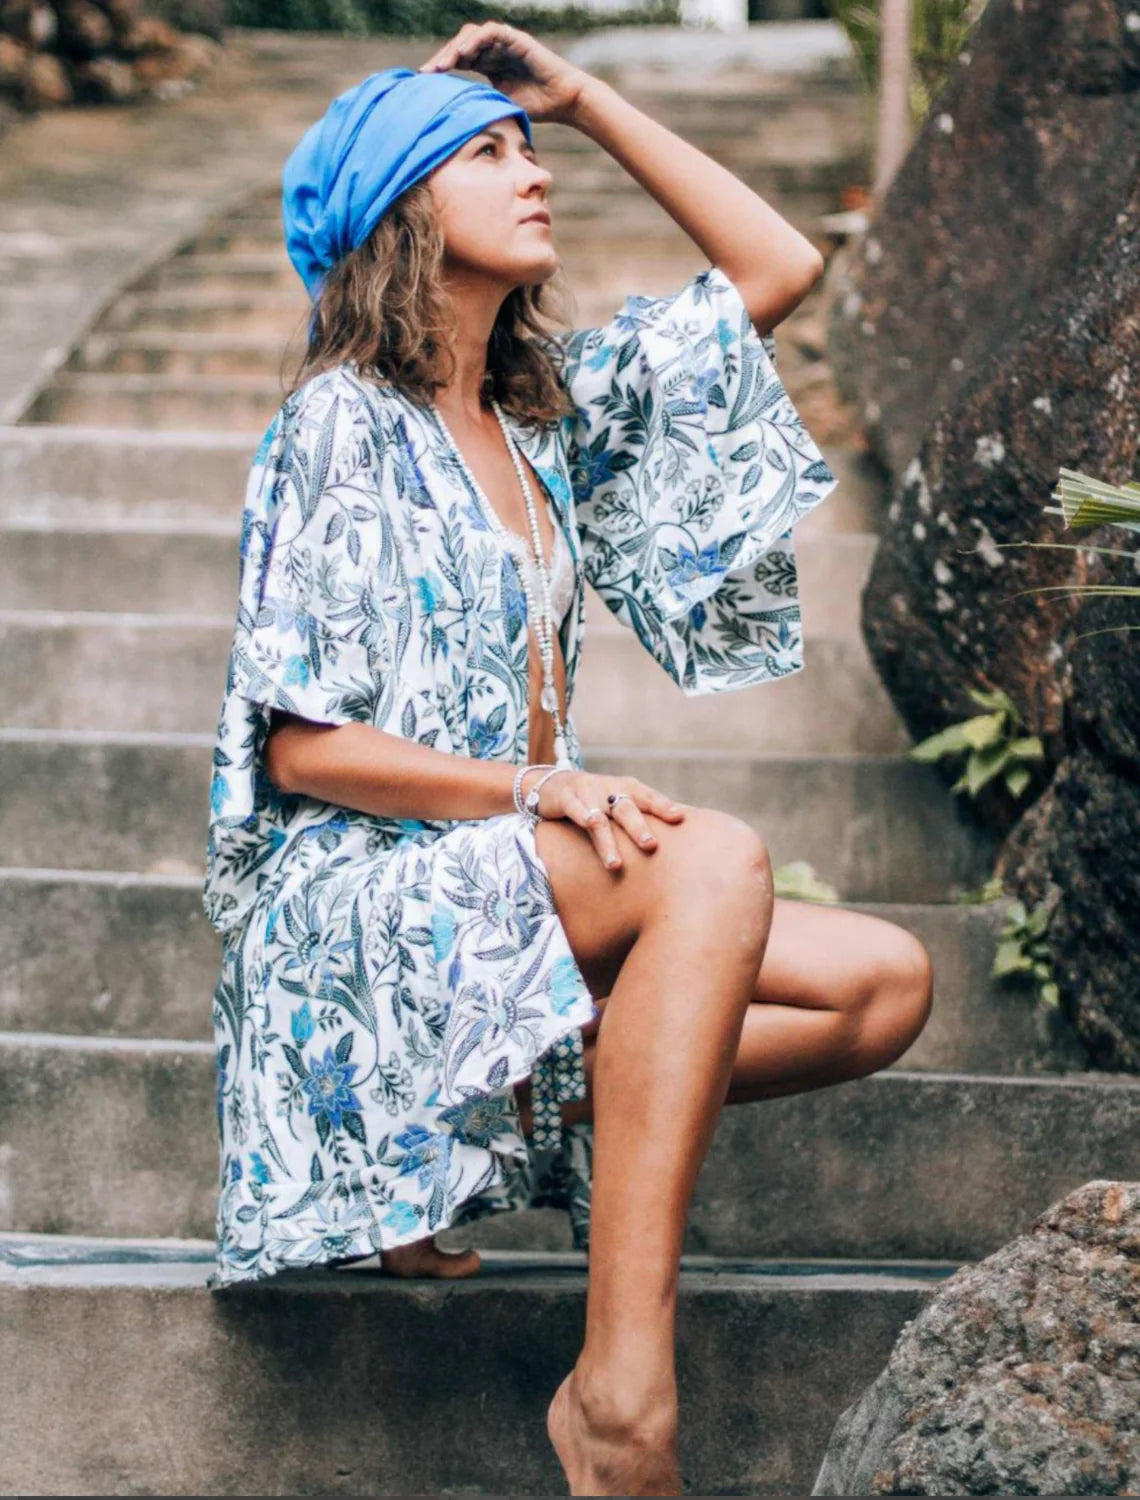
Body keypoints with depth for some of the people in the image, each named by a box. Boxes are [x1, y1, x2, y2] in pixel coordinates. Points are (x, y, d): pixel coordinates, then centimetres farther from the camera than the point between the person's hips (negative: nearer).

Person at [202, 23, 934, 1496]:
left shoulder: (554, 404, 15)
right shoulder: (339, 425, -7)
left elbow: (778, 267, 17)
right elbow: (299, 744, -12)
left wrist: (586, 95, 12)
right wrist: (540, 791, -22)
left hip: (526, 900, 8)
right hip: (366, 897, -8)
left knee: (883, 983, -11)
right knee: (714, 862, -34)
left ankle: (460, 1146, -11)